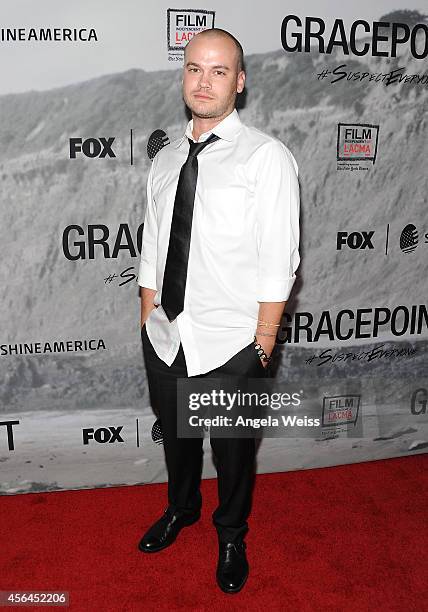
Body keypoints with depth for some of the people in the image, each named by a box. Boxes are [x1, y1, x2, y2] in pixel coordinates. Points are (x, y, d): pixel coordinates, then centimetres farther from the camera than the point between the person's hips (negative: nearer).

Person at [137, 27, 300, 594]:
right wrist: (148, 324, 8)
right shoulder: (165, 160, 6)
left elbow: (278, 263, -14)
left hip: (231, 346, -5)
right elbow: (152, 251, 9)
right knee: (175, 436, 25)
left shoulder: (267, 157, -12)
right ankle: (181, 509, 55)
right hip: (163, 340, 5)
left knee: (233, 449, 17)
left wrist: (262, 346, -15)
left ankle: (232, 536, 45)